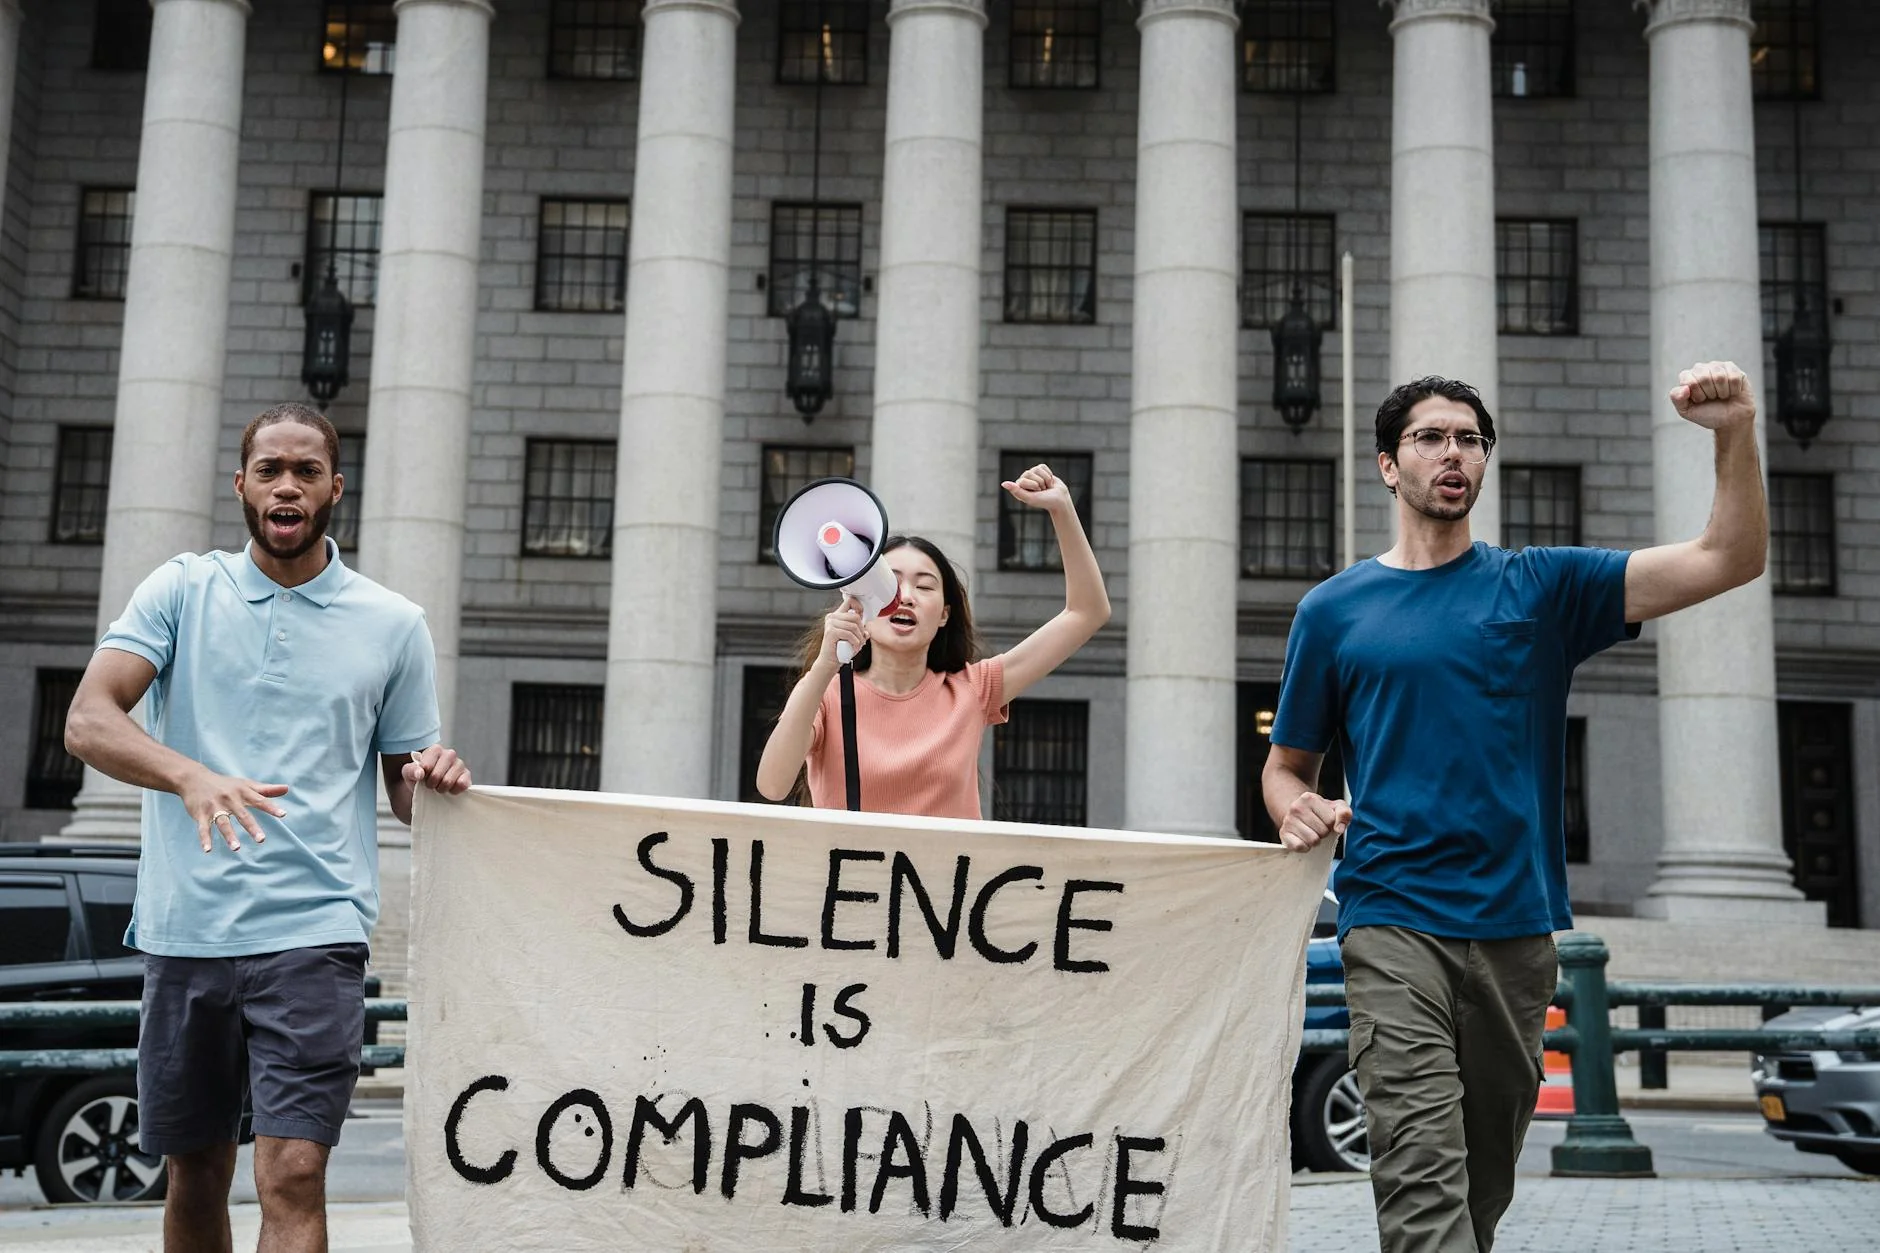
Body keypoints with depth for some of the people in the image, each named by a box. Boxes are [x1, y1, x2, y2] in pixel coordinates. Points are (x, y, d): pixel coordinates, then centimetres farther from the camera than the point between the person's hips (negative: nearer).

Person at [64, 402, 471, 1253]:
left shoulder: (393, 625, 7)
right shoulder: (183, 590, 7)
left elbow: (407, 797, 14)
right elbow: (88, 721, -7)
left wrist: (432, 777, -11)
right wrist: (193, 776, -26)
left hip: (315, 933, -1)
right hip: (184, 928, 2)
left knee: (292, 1176, -11)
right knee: (196, 1175, 13)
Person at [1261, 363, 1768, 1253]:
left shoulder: (1541, 587, 8)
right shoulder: (1334, 610, 7)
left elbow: (1729, 561, 0)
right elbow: (1286, 766, 14)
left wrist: (1736, 433, -14)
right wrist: (1298, 809, -9)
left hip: (1517, 925, 2)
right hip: (1393, 923, -2)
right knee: (1421, 1176, -16)